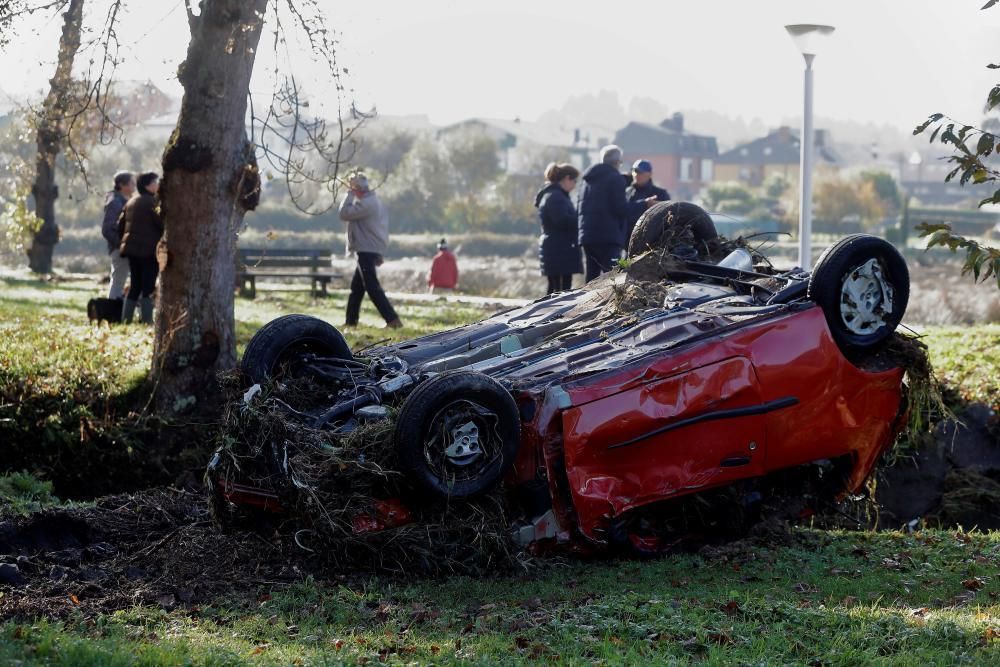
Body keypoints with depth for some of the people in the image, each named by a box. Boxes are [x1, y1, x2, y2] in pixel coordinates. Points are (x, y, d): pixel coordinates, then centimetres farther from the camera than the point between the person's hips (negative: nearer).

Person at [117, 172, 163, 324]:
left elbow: (120, 225, 16)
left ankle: (125, 320, 11)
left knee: (134, 287, 13)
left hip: (132, 249, 8)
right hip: (148, 250, -8)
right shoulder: (151, 202, -12)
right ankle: (146, 321, -10)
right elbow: (162, 223, -15)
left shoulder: (131, 202, 14)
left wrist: (125, 241, 25)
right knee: (148, 288, -6)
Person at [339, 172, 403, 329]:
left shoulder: (366, 203, -18)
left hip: (367, 251, -11)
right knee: (356, 287, 16)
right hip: (370, 250, 11)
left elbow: (345, 213, -24)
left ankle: (393, 320, -15)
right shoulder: (374, 201, 16)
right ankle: (351, 321, 22)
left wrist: (350, 194, -14)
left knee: (372, 287, -11)